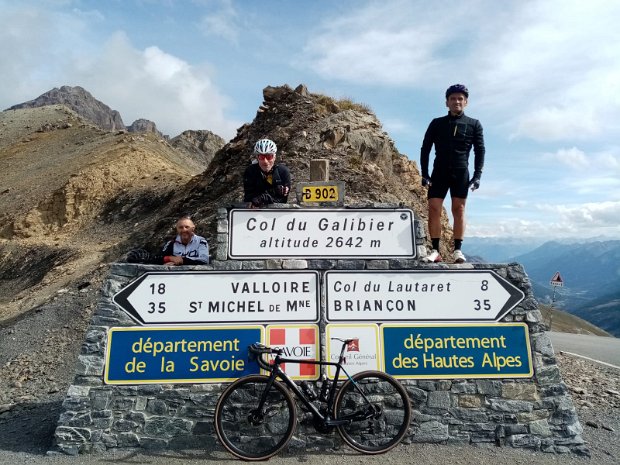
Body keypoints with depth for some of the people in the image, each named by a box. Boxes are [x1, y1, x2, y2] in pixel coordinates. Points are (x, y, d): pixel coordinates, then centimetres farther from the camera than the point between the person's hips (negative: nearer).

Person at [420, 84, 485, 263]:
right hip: (440, 172, 1)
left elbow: (480, 151, 5)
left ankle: (457, 250, -1)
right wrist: (424, 174, -3)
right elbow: (425, 149, 6)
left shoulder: (474, 125, 8)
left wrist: (477, 175, -6)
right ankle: (435, 250, -6)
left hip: (461, 172, 0)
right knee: (433, 209, -9)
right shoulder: (437, 123, 8)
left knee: (459, 209, -4)